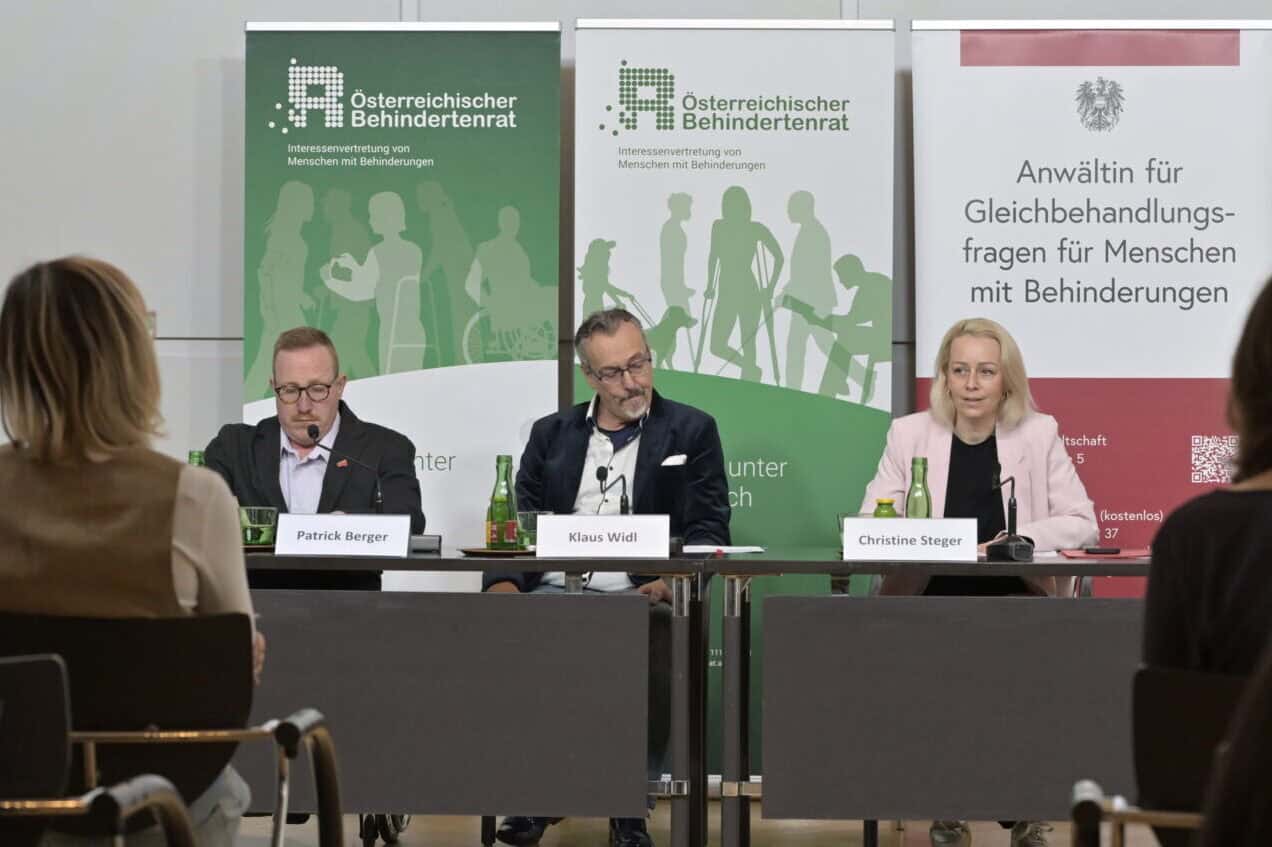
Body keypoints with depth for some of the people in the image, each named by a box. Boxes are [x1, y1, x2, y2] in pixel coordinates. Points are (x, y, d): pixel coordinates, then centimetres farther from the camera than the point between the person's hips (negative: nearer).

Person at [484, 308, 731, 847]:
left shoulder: (691, 432, 11)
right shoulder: (551, 434, 19)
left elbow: (708, 530, 3)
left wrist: (673, 580, -18)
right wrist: (504, 582, -9)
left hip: (637, 596, -2)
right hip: (553, 591, 3)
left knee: (658, 635, -36)